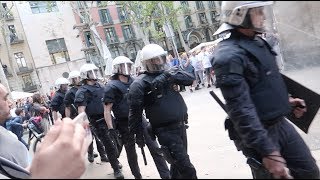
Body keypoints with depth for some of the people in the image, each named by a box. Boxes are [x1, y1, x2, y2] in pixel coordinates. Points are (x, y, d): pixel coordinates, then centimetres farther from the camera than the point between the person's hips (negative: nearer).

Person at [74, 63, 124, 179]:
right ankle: (116, 169, 13)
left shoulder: (100, 86, 12)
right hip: (99, 122, -7)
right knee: (109, 144, -2)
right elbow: (81, 110, -19)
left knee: (115, 141, 18)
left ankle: (115, 161, 41)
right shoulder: (83, 91, -12)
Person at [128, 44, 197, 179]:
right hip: (165, 131, -6)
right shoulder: (140, 84, -11)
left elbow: (190, 79, -3)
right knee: (187, 169, -7)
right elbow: (135, 112, -10)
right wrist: (138, 135, -8)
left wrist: (172, 75, -18)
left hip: (181, 126, 7)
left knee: (178, 163, 22)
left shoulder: (169, 73, 8)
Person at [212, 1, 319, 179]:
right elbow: (241, 110, -28)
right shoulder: (229, 55, -24)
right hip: (259, 132, -9)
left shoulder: (257, 42, 6)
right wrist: (268, 151, -28)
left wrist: (285, 99, 17)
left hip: (280, 123, 9)